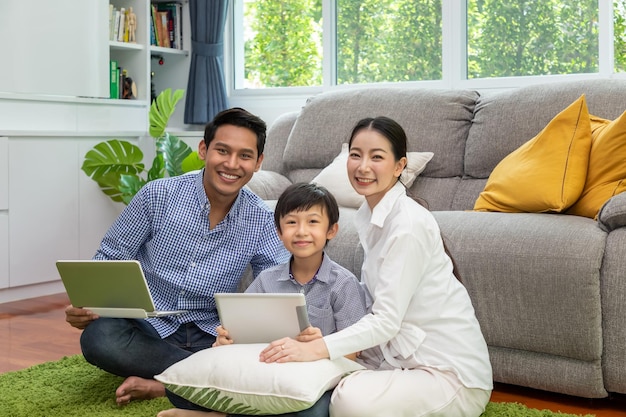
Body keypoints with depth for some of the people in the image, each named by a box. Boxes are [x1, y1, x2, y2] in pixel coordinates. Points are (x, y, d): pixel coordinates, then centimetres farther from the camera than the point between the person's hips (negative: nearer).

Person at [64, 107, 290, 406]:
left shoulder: (261, 219, -2)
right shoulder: (157, 196, -7)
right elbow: (111, 258, 0)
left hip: (209, 336, 1)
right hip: (149, 327, -1)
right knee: (98, 337, -34)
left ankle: (161, 384, -19)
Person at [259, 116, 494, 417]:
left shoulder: (408, 224, -19)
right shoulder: (369, 214, 8)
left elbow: (387, 321, -23)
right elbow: (375, 308, 6)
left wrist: (315, 349, -33)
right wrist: (312, 342, -7)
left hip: (453, 373, -8)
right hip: (404, 357, 8)